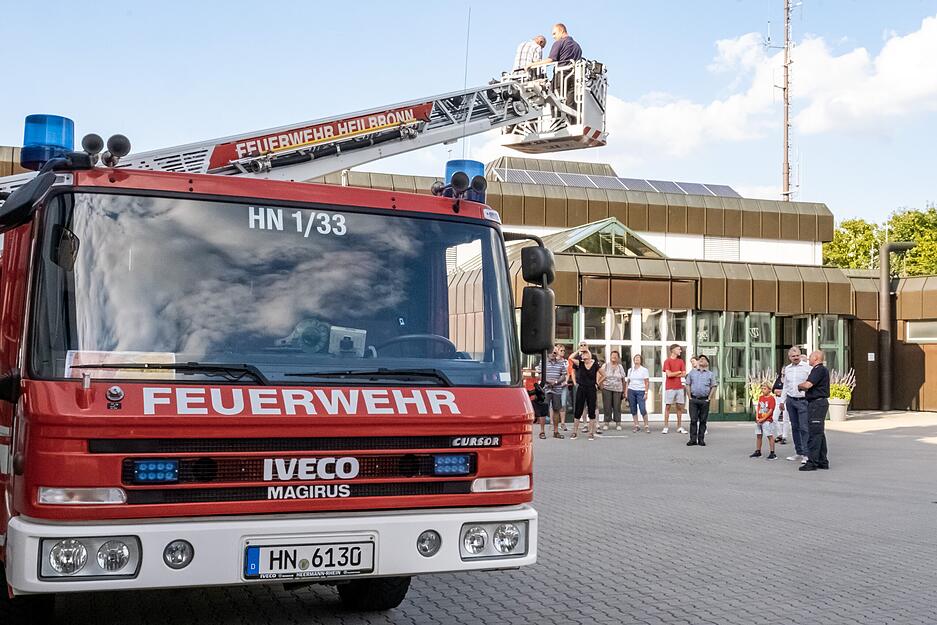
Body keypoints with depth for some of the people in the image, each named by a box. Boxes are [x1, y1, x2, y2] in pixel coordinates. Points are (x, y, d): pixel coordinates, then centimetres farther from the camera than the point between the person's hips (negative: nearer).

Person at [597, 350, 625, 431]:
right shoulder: (605, 365, 6)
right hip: (607, 388, -1)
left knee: (617, 406, 0)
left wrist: (624, 390, 6)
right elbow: (600, 376, 5)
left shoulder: (620, 367, 10)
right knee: (607, 406, -2)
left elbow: (623, 379, 10)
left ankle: (618, 423, 7)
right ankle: (606, 422, 5)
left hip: (617, 389, 1)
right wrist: (600, 385, -5)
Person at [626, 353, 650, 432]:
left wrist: (646, 393, -9)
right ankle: (636, 426, 9)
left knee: (643, 409, -10)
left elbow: (647, 382, -1)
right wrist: (626, 392, 8)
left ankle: (646, 426, -1)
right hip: (631, 390, 3)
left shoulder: (644, 370, 2)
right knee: (633, 410, 2)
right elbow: (628, 382, 14)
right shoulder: (630, 370, 12)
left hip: (640, 391, -3)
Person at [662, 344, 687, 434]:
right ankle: (666, 427, 0)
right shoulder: (667, 361, -2)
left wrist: (673, 374, -7)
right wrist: (679, 372, -1)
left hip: (679, 387, 4)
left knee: (679, 407, 5)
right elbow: (669, 374, -13)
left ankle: (679, 427, 10)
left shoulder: (681, 361, 12)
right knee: (667, 406, -2)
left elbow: (684, 374, 3)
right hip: (670, 388, -4)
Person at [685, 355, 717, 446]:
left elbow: (713, 387, 6)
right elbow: (688, 385, 10)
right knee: (693, 420, -3)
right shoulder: (692, 373, 12)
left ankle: (701, 439, 8)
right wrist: (690, 397, 0)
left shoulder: (710, 374, 9)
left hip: (704, 400, 0)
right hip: (693, 399, 0)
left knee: (703, 420, 2)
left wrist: (709, 398, -4)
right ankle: (693, 439, 0)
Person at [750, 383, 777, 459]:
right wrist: (757, 418, -2)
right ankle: (758, 452, 23)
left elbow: (770, 410, -14)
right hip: (759, 421, 8)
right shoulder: (760, 398, 13)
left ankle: (772, 453, -4)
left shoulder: (771, 398, -9)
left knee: (770, 436, -6)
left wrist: (763, 419, -15)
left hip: (767, 420, -7)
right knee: (758, 436, 13)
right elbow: (758, 408, 12)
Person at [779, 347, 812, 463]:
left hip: (803, 400, -6)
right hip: (790, 400, 6)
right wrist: (782, 401, 19)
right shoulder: (787, 369, 14)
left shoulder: (807, 367, -4)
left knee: (804, 428, -10)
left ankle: (806, 454, -8)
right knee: (795, 427, 9)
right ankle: (798, 453, 17)